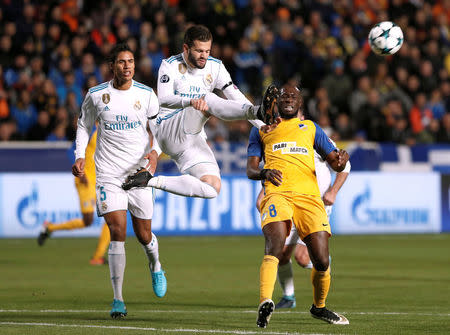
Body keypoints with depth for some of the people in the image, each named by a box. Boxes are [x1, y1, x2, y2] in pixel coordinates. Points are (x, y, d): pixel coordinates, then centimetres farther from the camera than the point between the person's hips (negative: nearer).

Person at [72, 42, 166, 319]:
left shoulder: (146, 95, -1)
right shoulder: (96, 95, -1)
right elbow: (84, 126, 14)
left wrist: (155, 152, -9)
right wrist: (80, 156, 1)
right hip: (109, 174, -1)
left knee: (144, 235, 7)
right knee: (117, 231, -14)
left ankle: (156, 266, 45)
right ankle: (118, 300, -9)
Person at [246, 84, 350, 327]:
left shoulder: (310, 128, 29)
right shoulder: (262, 129, 26)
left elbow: (334, 162, 23)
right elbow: (250, 169, 16)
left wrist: (341, 159, -3)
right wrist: (264, 172, -9)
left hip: (309, 195, 2)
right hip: (277, 192, -2)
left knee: (321, 262, -7)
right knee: (275, 247, -29)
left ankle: (319, 307, 18)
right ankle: (265, 303, -40)